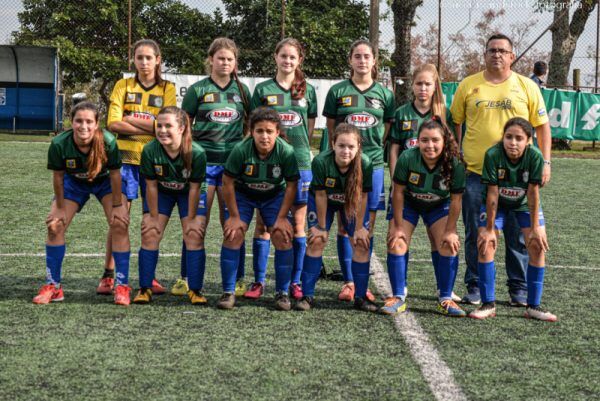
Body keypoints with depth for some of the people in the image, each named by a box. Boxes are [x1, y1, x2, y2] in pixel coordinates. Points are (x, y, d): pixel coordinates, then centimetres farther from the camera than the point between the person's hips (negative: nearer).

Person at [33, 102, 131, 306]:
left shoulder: (108, 142, -36)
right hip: (74, 182, 2)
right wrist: (60, 207, -8)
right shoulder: (59, 144, -31)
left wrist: (117, 205, -15)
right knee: (55, 225, -7)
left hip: (105, 181, -2)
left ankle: (122, 286, -6)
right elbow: (58, 177, -16)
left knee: (120, 225, -17)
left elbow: (115, 174, -22)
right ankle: (52, 286, 7)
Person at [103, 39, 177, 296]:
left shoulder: (167, 89, 5)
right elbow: (113, 123, -6)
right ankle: (108, 275, 5)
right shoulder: (123, 86, 5)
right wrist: (150, 127, -13)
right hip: (126, 158, -1)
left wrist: (130, 119, -12)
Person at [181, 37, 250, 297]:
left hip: (233, 162, 2)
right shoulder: (198, 90, 2)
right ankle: (186, 278, 10)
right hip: (203, 161, -2)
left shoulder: (242, 90, 10)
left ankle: (238, 279, 14)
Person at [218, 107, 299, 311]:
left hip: (274, 196, 1)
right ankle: (228, 292, -1)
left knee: (283, 237, -12)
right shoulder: (241, 150, -30)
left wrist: (282, 217, -14)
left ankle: (282, 293, 3)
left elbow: (291, 185, -14)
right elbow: (228, 182, -17)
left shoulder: (286, 151, -27)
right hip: (243, 194, 0)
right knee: (233, 235, -14)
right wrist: (234, 216, -13)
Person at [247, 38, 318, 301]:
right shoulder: (263, 89, 5)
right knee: (263, 222, 0)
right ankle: (258, 281, 8)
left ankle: (295, 282, 13)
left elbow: (310, 128, 13)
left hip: (299, 162, 1)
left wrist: (298, 149, 4)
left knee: (298, 224, 4)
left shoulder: (308, 90, 9)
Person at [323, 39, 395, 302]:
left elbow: (388, 132, 12)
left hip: (373, 164, 1)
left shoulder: (384, 94, 8)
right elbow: (331, 129, 7)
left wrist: (378, 151, 1)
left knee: (367, 227, 5)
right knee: (344, 225, 0)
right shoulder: (338, 91, 4)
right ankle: (348, 282, 9)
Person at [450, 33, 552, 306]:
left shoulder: (527, 86, 5)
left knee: (518, 234, 5)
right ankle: (474, 287, 18)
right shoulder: (469, 85, 6)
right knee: (475, 234, 6)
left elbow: (542, 126, 8)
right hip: (475, 171, 0)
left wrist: (545, 162, 1)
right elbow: (454, 123, 12)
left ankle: (519, 289, 18)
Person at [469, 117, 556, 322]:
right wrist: (489, 229, -21)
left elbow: (533, 192, -24)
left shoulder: (535, 156, -29)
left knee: (538, 245, -9)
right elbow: (492, 193, -26)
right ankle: (488, 304, -2)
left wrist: (535, 228, -20)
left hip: (525, 203, 1)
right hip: (496, 204, -1)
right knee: (485, 244, -13)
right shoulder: (493, 154, -31)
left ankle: (533, 306, 3)